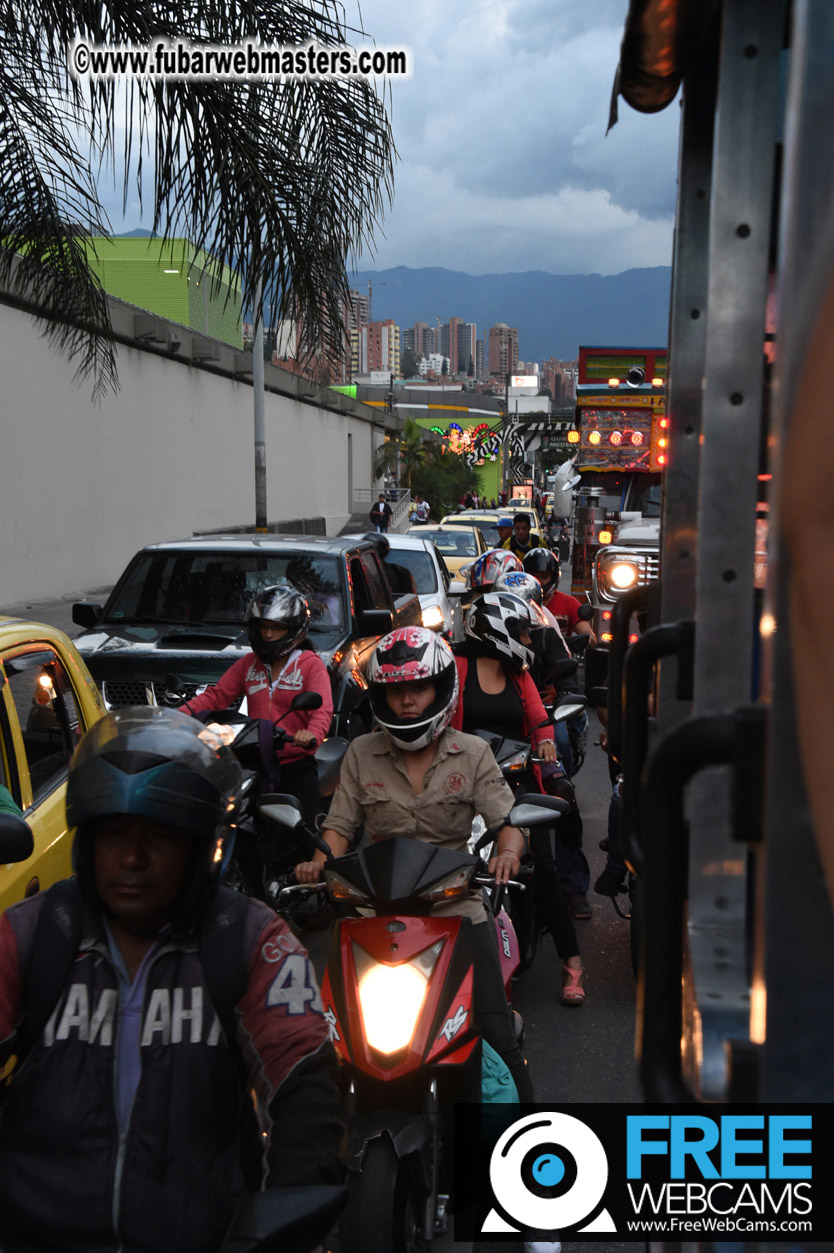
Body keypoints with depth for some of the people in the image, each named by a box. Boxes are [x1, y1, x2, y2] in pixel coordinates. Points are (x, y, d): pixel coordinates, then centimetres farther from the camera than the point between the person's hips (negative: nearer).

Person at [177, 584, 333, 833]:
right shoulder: (248, 663, 17)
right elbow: (216, 695, 11)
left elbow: (322, 710, -14)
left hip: (296, 765, -4)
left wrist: (311, 735, -36)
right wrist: (180, 715, -7)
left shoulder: (310, 664, 1)